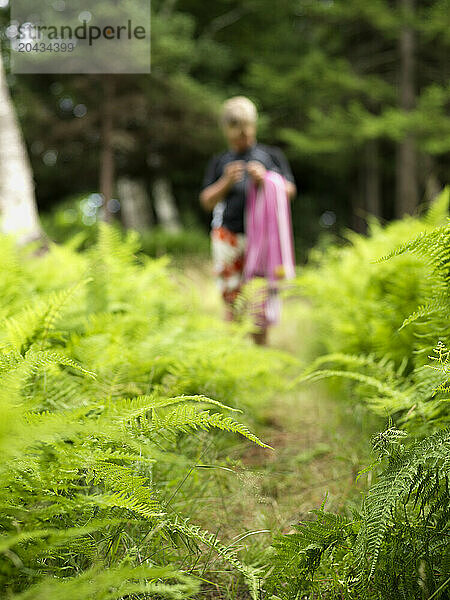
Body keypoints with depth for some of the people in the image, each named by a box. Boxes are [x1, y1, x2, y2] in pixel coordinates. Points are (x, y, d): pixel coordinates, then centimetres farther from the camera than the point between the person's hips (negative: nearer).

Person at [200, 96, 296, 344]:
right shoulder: (219, 162, 15)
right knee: (231, 298, -1)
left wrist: (264, 179, -10)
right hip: (228, 235, 1)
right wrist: (226, 182, -9)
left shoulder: (271, 156, 13)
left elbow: (289, 191, 6)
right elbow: (207, 201, 8)